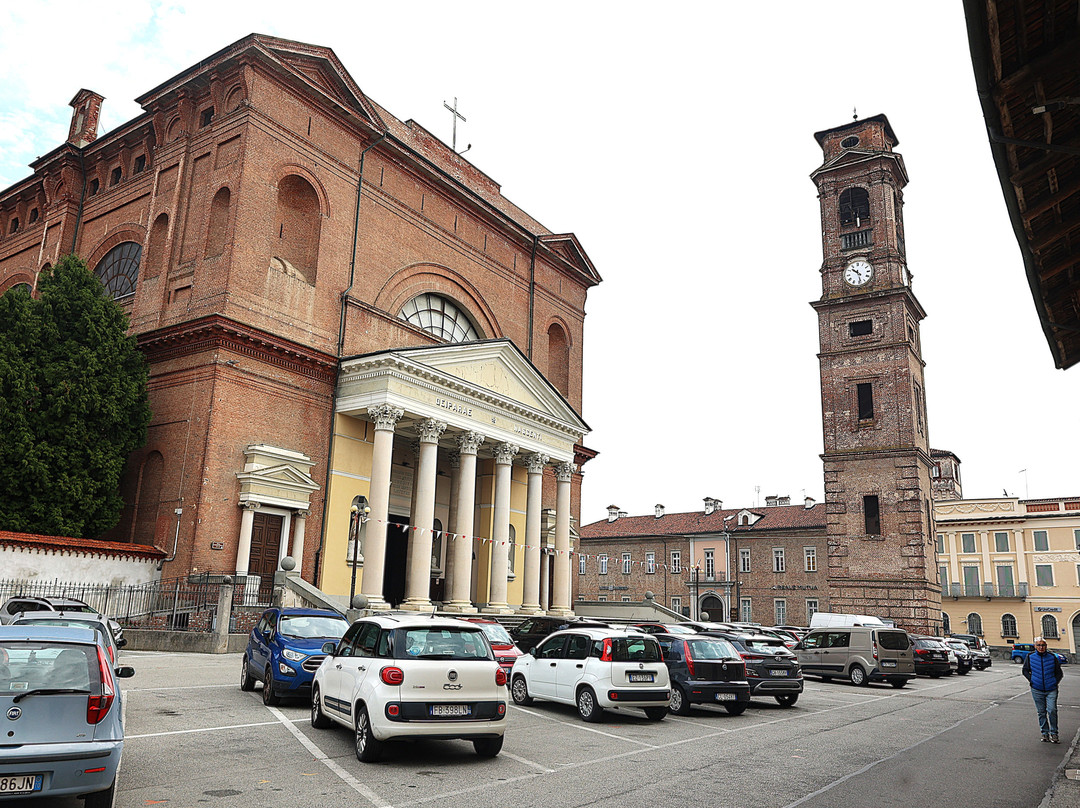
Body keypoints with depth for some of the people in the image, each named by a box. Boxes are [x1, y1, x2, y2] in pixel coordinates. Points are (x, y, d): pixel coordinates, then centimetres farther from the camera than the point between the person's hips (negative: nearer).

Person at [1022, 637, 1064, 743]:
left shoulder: (1052, 657, 0)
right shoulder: (1030, 657, 1)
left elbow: (1059, 673, 12)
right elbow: (1025, 670, 13)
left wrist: (1055, 682, 1)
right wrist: (1031, 681, 3)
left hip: (1051, 690, -1)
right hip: (1037, 690, 1)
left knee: (1052, 710, -11)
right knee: (1041, 712, 7)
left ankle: (1054, 733, 3)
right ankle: (1045, 733, 17)